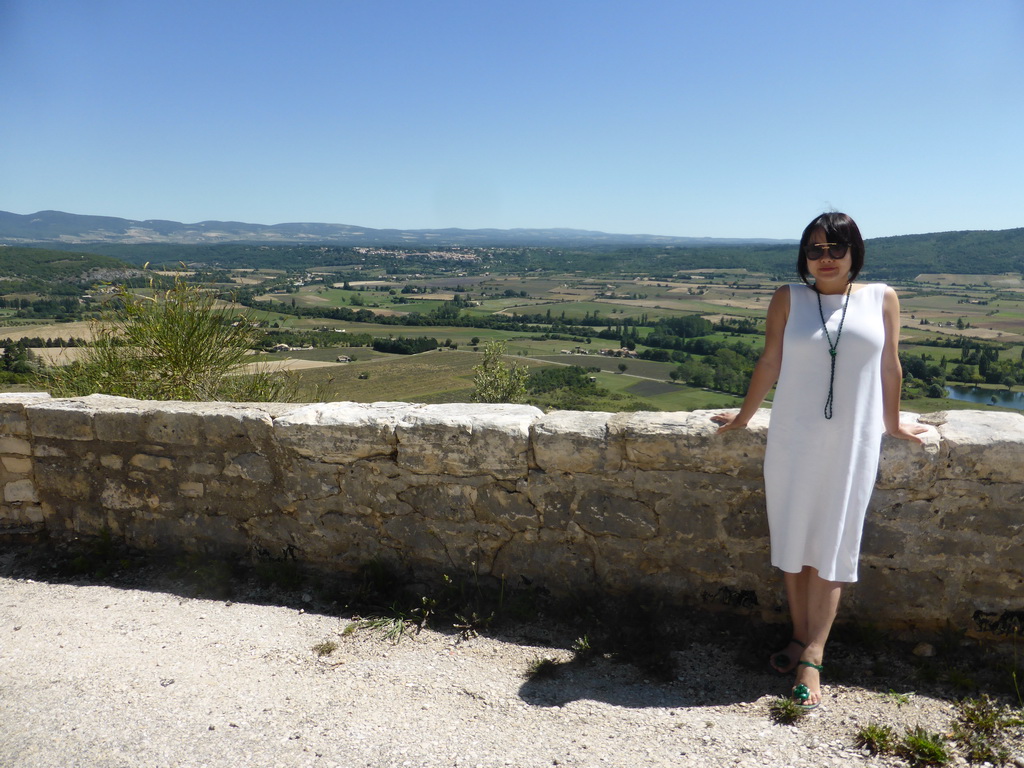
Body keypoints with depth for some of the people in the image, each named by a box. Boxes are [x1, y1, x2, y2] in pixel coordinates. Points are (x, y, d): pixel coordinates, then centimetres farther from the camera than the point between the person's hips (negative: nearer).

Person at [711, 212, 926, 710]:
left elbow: (889, 367, 8)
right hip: (793, 441, 1)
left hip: (852, 444, 0)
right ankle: (801, 637, 23)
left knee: (831, 549, 3)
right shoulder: (789, 299, 0)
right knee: (793, 541, 8)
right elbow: (769, 363, 4)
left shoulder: (881, 299, 1)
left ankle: (812, 655, 9)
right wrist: (743, 418, 9)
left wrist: (892, 424, 16)